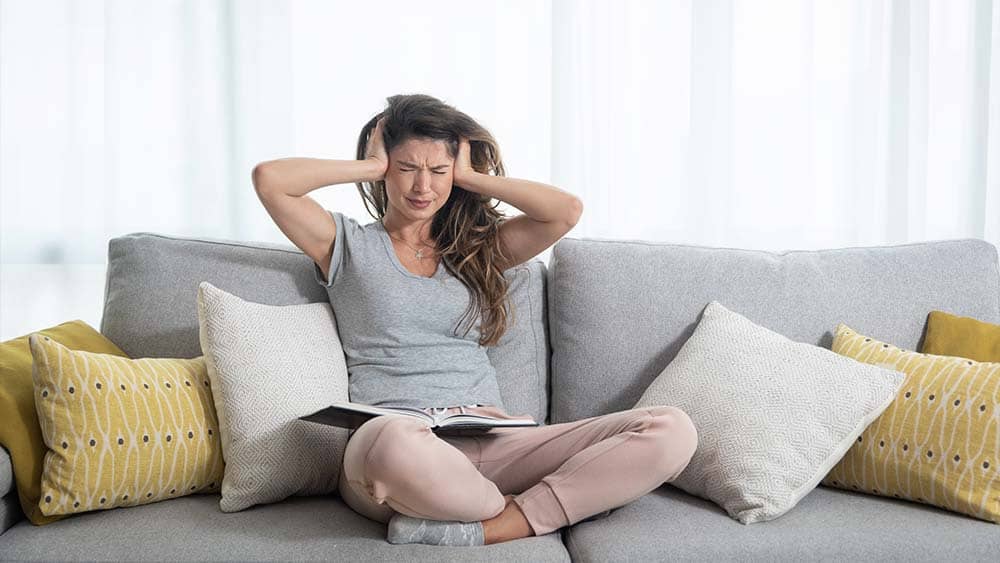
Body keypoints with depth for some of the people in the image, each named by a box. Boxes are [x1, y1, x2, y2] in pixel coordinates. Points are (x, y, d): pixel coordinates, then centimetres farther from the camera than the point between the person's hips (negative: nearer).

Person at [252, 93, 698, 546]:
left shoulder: (477, 249, 22)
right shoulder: (350, 245, 15)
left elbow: (567, 210, 8)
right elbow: (269, 178, 2)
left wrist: (468, 176, 13)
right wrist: (371, 166, 11)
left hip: (492, 444, 4)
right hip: (390, 439, -3)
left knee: (672, 430, -17)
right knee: (398, 443, -45)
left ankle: (482, 529, -25)